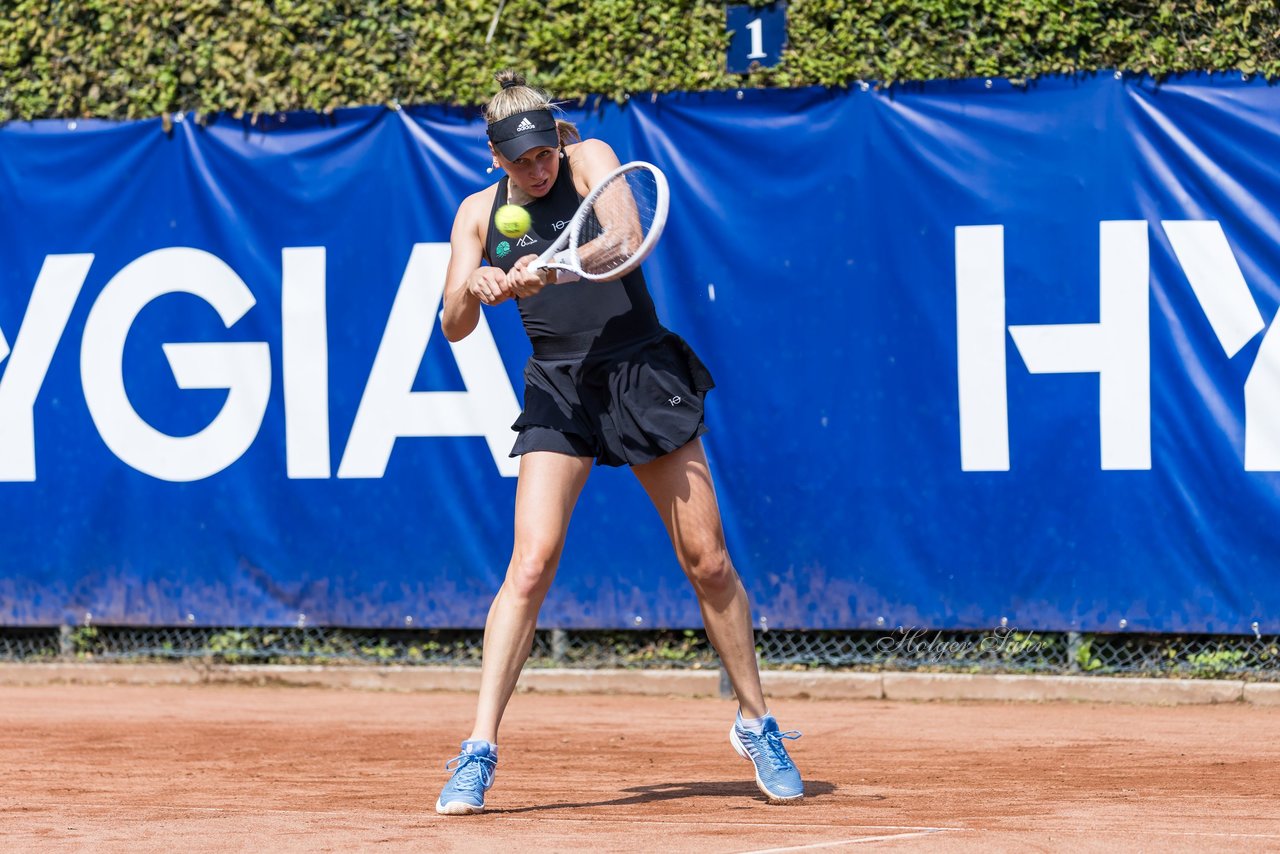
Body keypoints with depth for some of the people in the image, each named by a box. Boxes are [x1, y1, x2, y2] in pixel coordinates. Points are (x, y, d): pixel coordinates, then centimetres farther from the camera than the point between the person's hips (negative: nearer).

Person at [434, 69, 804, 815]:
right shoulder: (479, 213, 6)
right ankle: (479, 756, -14)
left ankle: (757, 726, 19)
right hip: (559, 390, 1)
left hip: (643, 371, -1)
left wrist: (545, 271, -38)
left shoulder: (591, 160, -2)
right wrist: (473, 290, -22)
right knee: (531, 565, -15)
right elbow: (454, 327, 1)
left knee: (709, 563, 1)